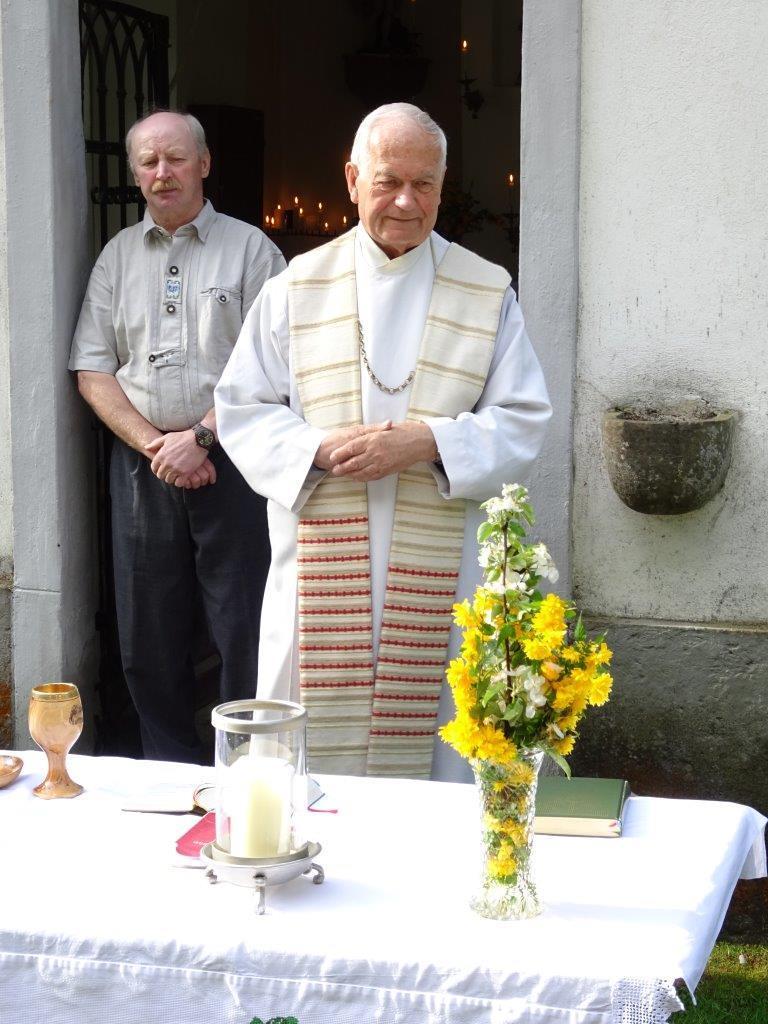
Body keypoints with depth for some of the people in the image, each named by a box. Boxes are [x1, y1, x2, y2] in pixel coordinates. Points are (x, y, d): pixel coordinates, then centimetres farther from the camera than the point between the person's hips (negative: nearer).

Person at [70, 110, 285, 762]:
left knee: (244, 627, -5)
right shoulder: (118, 257, 13)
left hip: (229, 460, -3)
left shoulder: (249, 249, 3)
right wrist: (154, 444, -6)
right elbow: (92, 371, 7)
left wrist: (200, 438, -13)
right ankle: (171, 773, 19)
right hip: (140, 462, 4)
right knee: (149, 631, 7)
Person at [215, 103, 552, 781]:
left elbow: (523, 421, 2)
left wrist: (428, 441, -15)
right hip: (318, 565, 1)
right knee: (308, 749, 2)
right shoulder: (298, 287, 8)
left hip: (435, 570, 0)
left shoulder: (488, 294, 6)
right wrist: (320, 448, -13)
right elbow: (241, 408, 6)